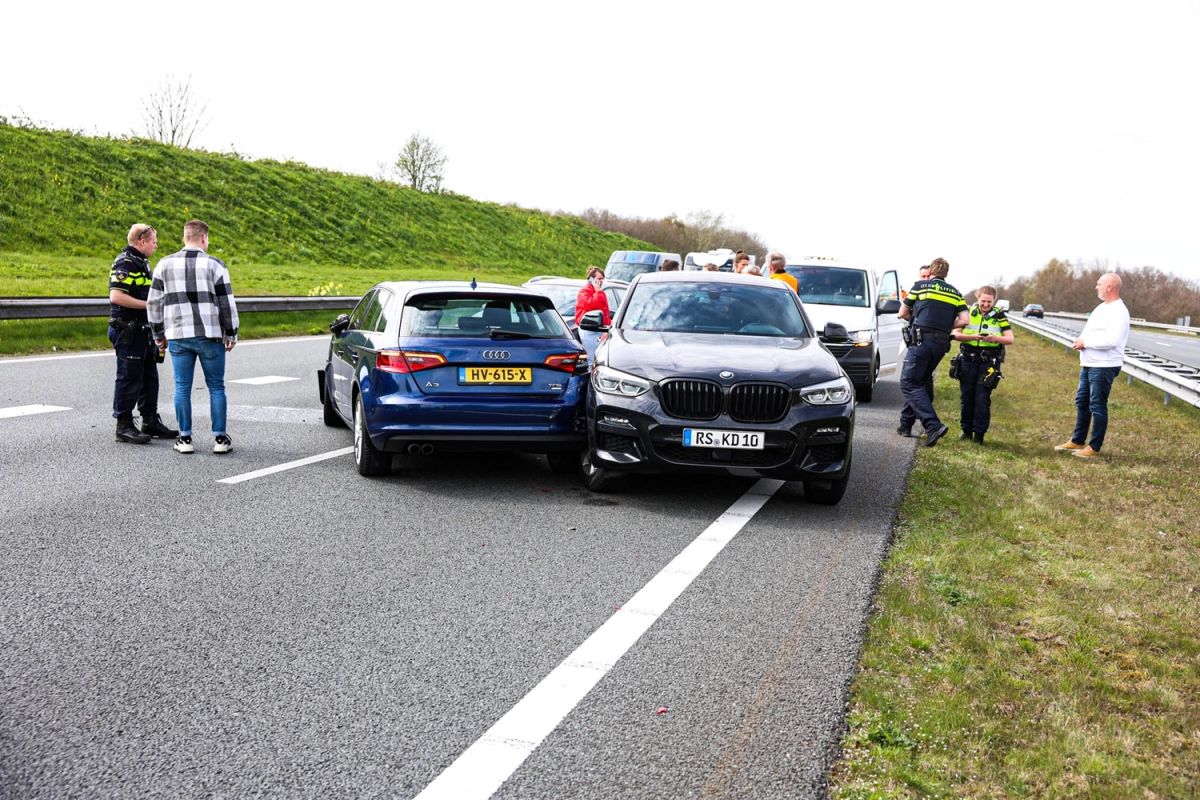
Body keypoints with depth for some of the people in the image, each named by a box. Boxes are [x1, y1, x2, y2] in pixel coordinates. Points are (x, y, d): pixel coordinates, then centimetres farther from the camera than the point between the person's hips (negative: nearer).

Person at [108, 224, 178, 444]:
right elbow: (116, 296, -25)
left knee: (149, 378, 15)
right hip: (128, 332, -10)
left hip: (143, 331, 10)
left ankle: (150, 422, 24)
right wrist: (148, 304, -22)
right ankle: (124, 426, 3)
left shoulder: (142, 262, 18)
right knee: (129, 380, -4)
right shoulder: (125, 263, -15)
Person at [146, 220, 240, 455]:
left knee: (182, 388, 7)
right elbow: (227, 303, -2)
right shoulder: (214, 265, -3)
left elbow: (154, 302, 8)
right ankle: (220, 438, 5)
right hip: (209, 336, -2)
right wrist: (231, 334, 7)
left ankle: (185, 438, 9)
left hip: (178, 337, 2)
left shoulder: (165, 264, 6)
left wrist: (159, 334, 17)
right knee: (216, 387, 5)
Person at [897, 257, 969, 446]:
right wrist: (946, 325, 16)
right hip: (941, 344, 6)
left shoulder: (920, 286, 4)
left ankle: (933, 425, -21)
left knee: (909, 383, -6)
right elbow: (964, 319, 2)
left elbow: (903, 313, 9)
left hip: (921, 340, -6)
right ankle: (906, 424, 21)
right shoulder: (955, 293, 15)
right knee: (920, 383, 18)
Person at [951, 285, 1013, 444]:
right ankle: (967, 430, 17)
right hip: (968, 360, 2)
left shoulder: (1000, 316, 2)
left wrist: (995, 338, -22)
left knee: (982, 397, -5)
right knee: (966, 396, 5)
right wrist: (972, 337, -21)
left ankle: (979, 433, 4)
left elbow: (1010, 339, -1)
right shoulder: (968, 313, 4)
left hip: (989, 361, -2)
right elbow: (955, 334, -3)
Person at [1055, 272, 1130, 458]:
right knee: (1082, 402, 16)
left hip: (1104, 367, -10)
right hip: (1089, 365, 10)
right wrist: (1081, 341, 0)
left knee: (1097, 406, -3)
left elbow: (1112, 340, -27)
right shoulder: (1102, 307, 15)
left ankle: (1094, 447, 5)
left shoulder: (1118, 311, -16)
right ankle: (1077, 441, 27)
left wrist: (1085, 342, -17)